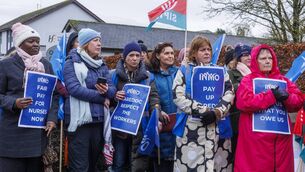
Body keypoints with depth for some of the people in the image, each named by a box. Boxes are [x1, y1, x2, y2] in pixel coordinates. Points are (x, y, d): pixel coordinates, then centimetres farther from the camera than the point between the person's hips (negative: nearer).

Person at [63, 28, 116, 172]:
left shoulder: (102, 65, 15)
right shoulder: (72, 63, -4)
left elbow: (113, 90, 6)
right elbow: (74, 89, -17)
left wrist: (106, 91, -18)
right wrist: (100, 97, -11)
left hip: (99, 120, 6)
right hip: (80, 121, -6)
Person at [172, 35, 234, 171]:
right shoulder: (184, 71, 6)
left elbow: (229, 94, 5)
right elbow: (178, 97, -6)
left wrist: (217, 113, -12)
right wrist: (202, 111, -14)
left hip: (215, 126, 2)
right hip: (190, 126, -2)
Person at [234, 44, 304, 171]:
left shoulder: (283, 80, 16)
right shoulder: (248, 80, 0)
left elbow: (299, 101, 8)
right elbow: (243, 102, -18)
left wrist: (286, 97, -14)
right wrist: (272, 95, -16)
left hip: (281, 136, 5)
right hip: (256, 138, -5)